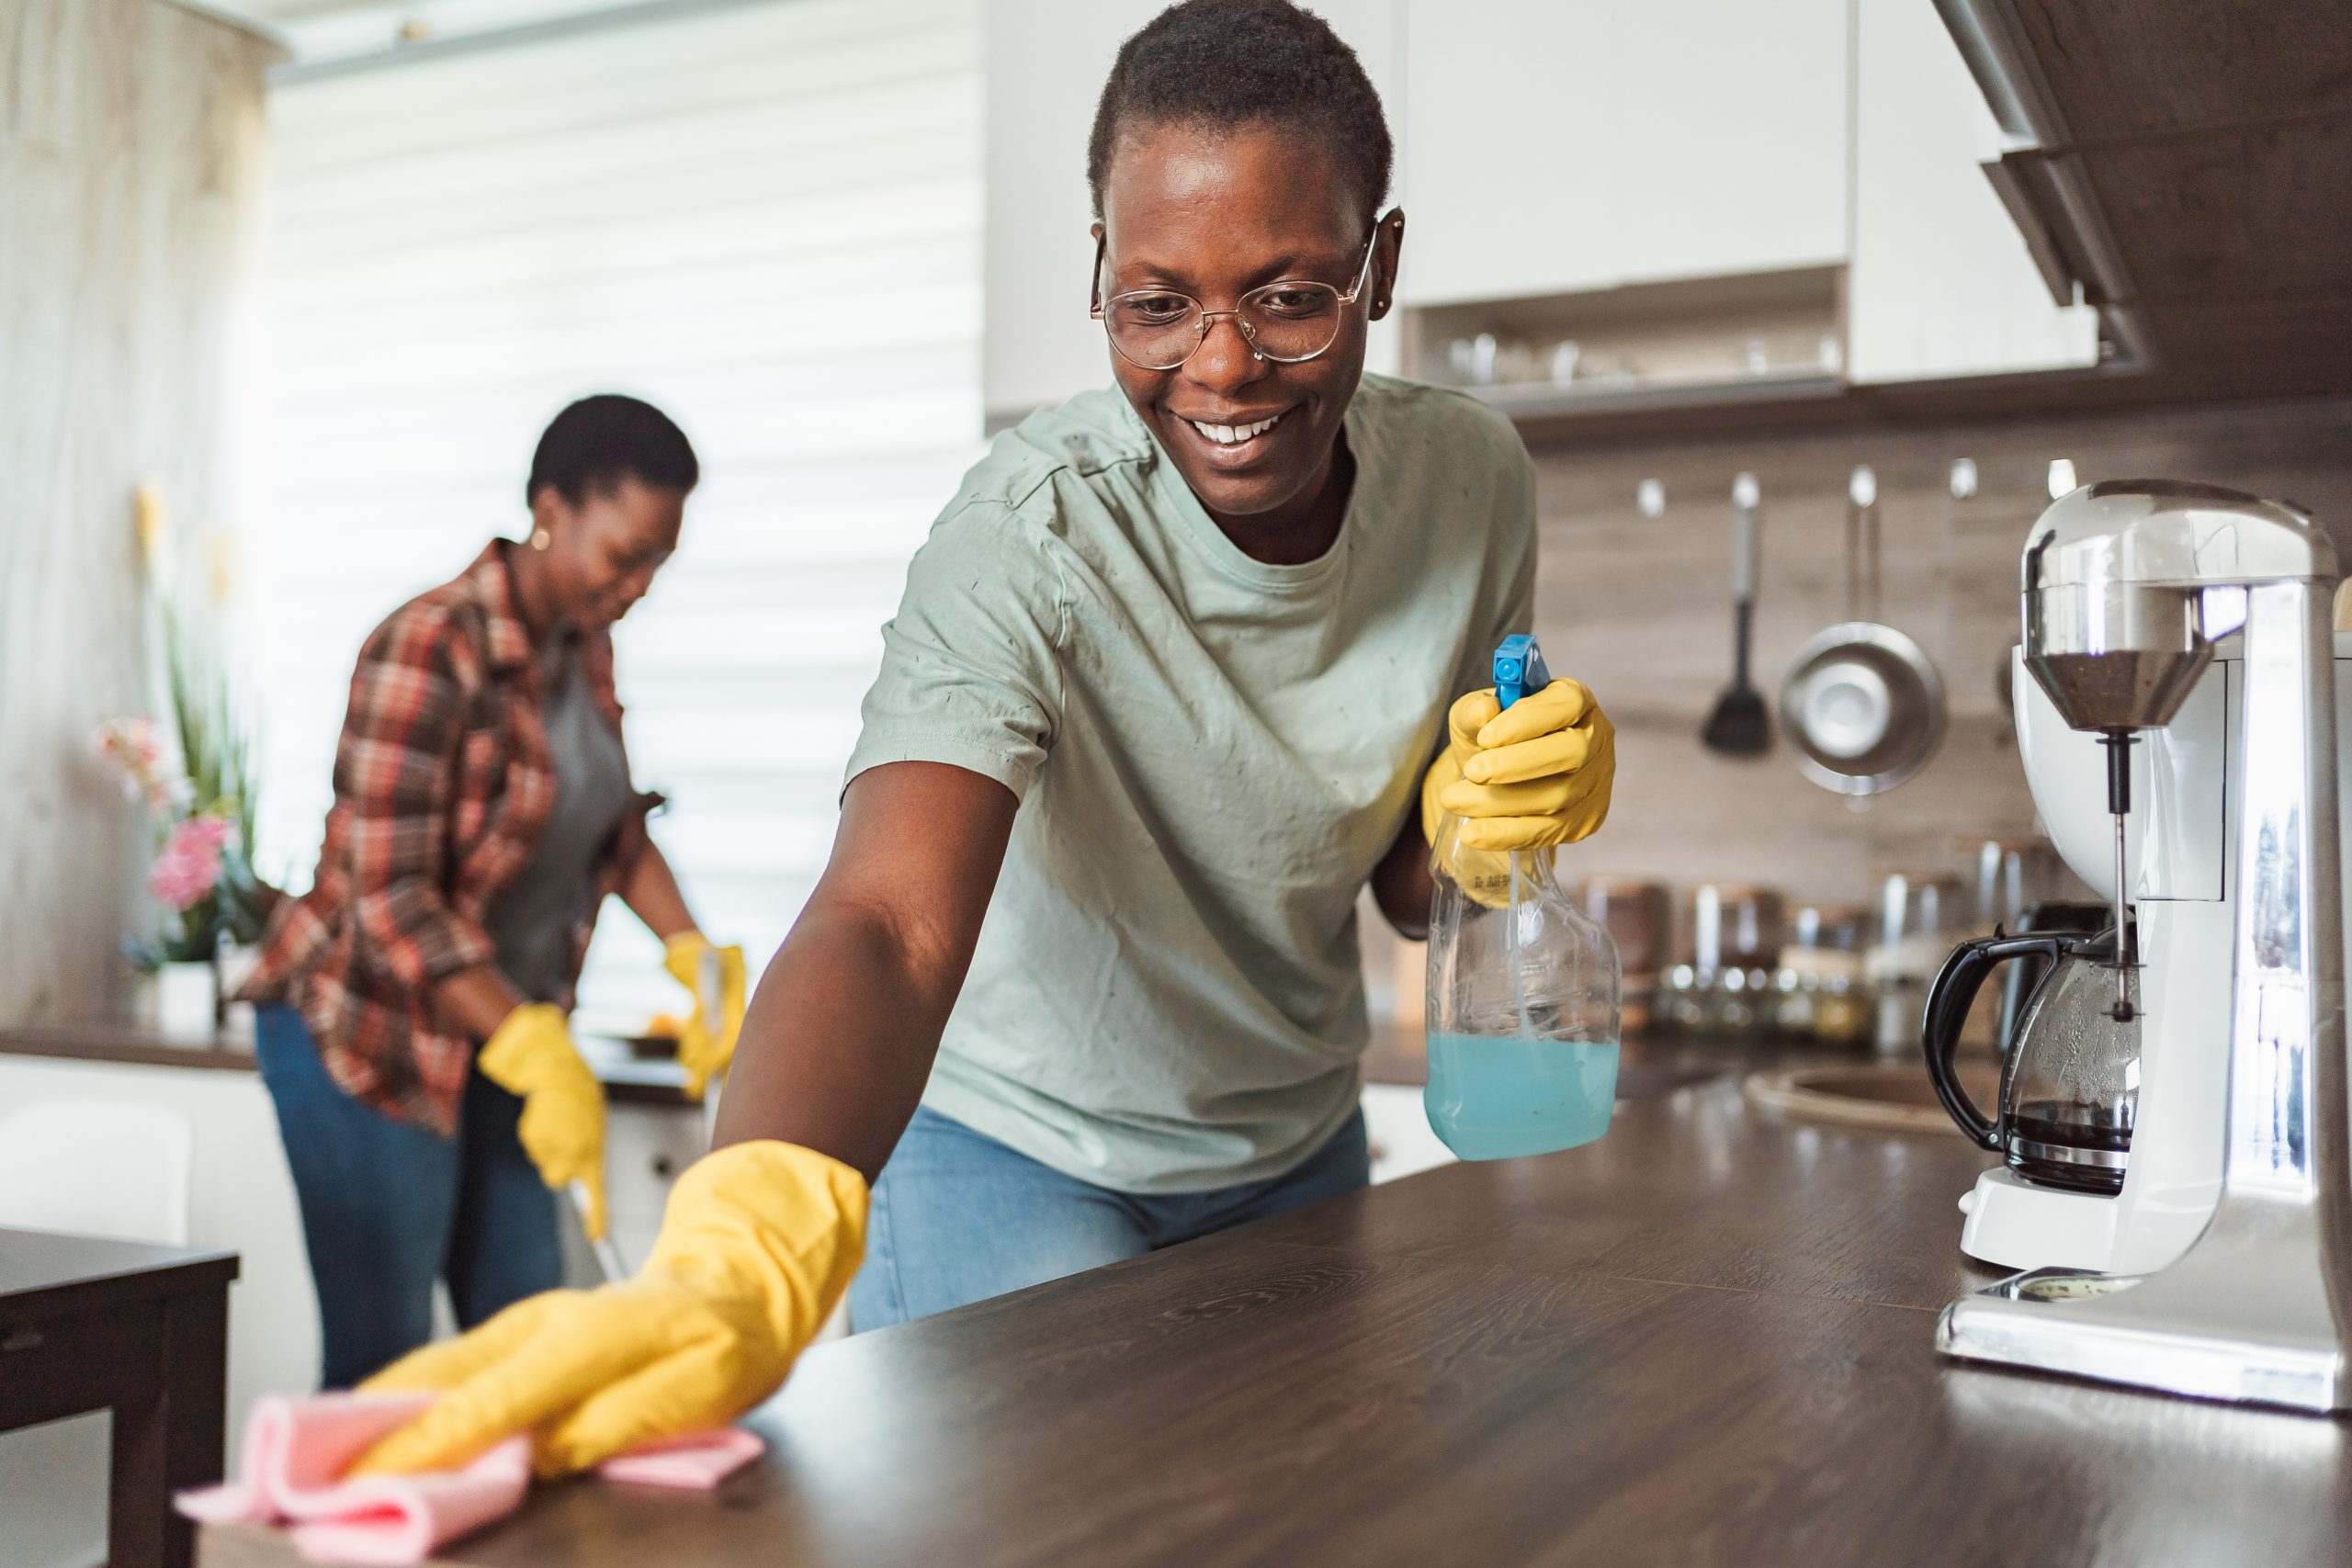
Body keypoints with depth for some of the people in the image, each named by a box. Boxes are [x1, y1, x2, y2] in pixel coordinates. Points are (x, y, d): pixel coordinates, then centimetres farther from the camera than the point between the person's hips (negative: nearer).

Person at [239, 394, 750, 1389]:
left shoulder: (583, 645, 4)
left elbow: (614, 824, 15)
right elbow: (390, 899, -26)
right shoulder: (429, 652, -21)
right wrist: (541, 1057, -33)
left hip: (495, 1035, 8)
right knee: (383, 1369, -2)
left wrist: (696, 956, 0)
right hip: (366, 1033, -8)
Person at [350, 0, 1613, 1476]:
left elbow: (1406, 886, 0)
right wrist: (747, 1257, -64)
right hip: (1022, 1147, -5)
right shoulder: (1030, 539, -29)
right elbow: (889, 922, -45)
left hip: (1297, 1140, 5)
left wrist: (1485, 815, -23)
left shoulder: (1473, 478, -12)